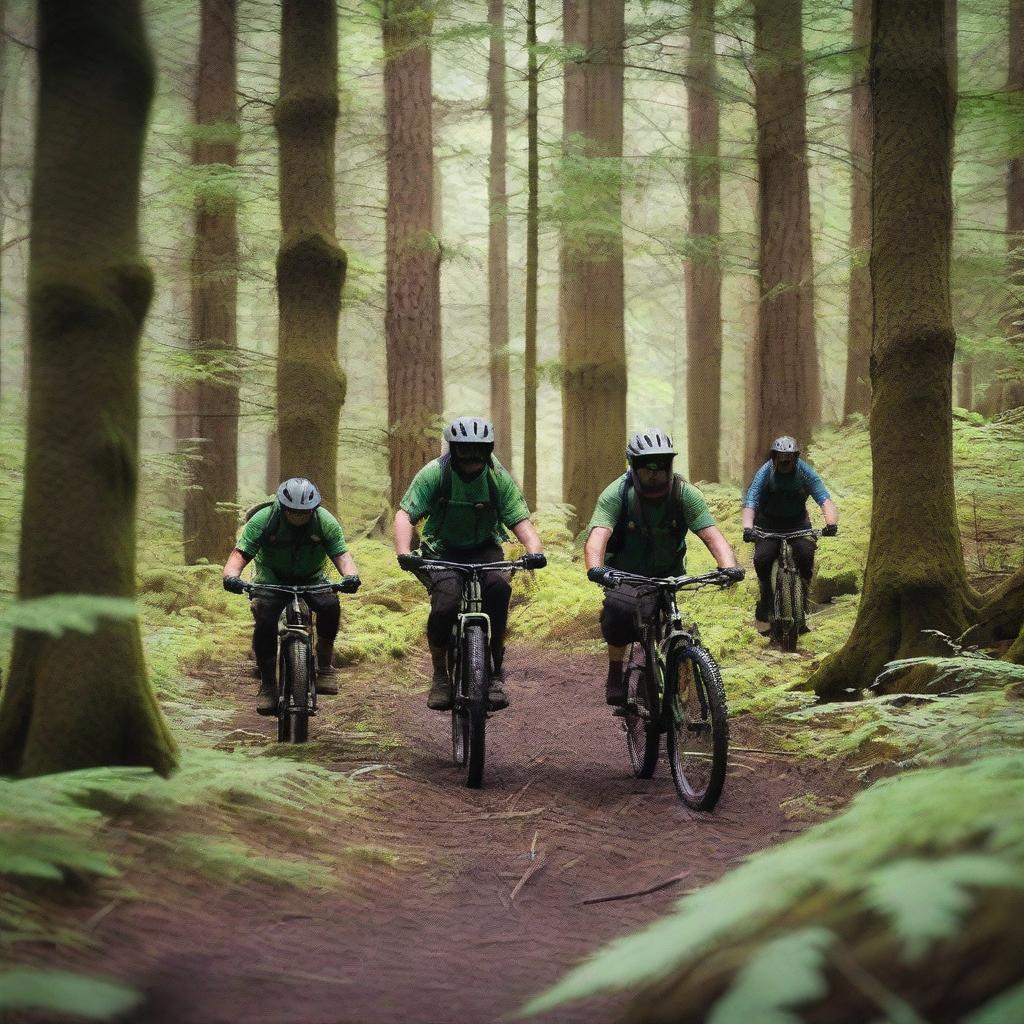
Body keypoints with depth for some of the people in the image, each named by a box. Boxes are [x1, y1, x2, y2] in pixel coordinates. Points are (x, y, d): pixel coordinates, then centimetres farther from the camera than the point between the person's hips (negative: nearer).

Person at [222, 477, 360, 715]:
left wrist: (351, 575, -45)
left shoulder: (326, 522, -18)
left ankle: (325, 666, -10)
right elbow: (240, 553, -27)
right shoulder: (263, 520, -22)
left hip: (311, 578, 1)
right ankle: (267, 684, -12)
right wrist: (231, 576, -49)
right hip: (272, 577, -1)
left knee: (330, 605, -30)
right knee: (265, 621, -28)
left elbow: (341, 554, -22)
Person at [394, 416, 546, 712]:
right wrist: (404, 552, -38)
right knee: (445, 605, -29)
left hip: (484, 549, 2)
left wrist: (534, 550, -34)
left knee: (499, 586, -31)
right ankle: (440, 675, -5)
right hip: (443, 552, -1)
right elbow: (405, 514, -20)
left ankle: (495, 670, -18)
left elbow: (519, 519, -14)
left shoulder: (498, 476, -9)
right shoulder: (434, 473, -14)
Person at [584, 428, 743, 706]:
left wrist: (729, 567, -49)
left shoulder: (685, 494, -19)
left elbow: (711, 534, -29)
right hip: (626, 572, -2)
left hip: (669, 573, 2)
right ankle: (616, 673, -10)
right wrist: (595, 568, -57)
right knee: (620, 608, -32)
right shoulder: (616, 494, -22)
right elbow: (598, 534, -36)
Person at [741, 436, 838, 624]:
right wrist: (747, 527, -48)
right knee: (762, 559, -25)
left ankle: (803, 594, -2)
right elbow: (750, 502, -29)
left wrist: (831, 523, -45)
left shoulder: (804, 472, -16)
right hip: (769, 525, 0)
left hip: (798, 523, 1)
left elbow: (824, 499, -25)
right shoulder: (765, 473, -18)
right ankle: (766, 595, 1)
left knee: (806, 555, -27)